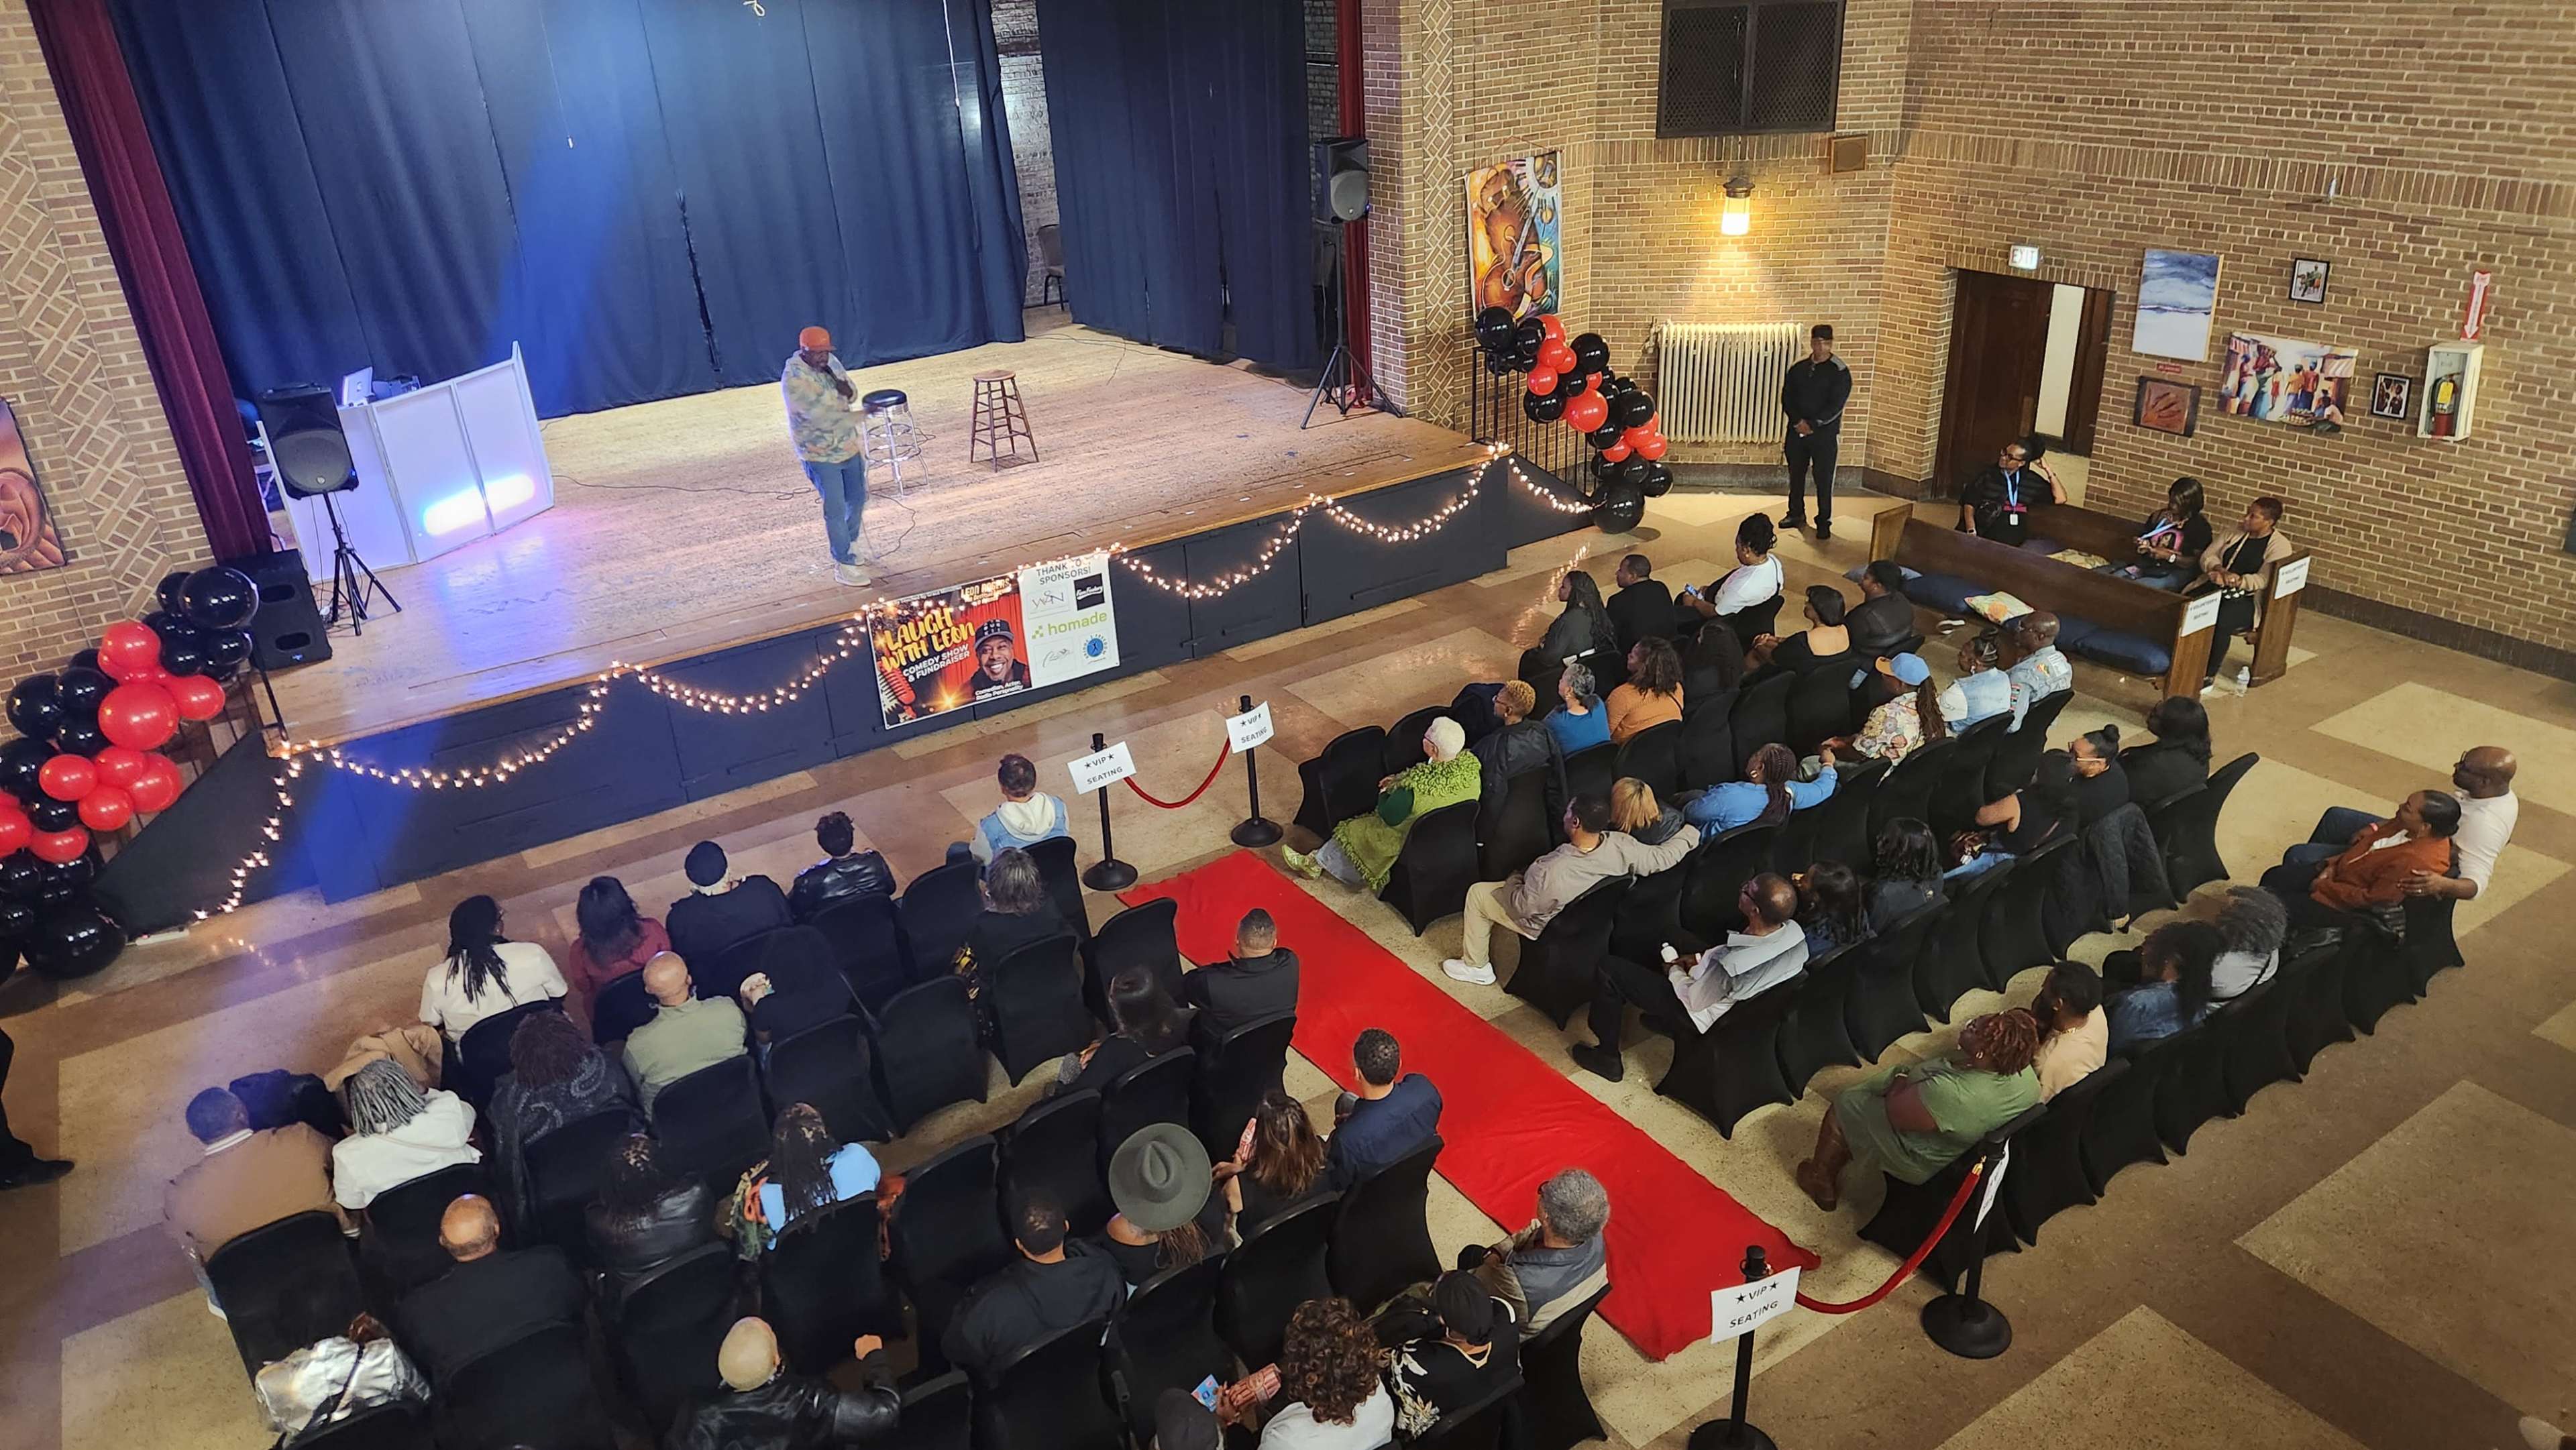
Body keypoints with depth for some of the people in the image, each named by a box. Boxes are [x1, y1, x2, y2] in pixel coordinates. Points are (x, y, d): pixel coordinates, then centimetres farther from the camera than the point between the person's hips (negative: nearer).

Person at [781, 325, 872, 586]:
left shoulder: (830, 362, 1)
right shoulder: (794, 378, -22)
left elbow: (853, 395, 11)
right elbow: (820, 415, -27)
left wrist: (846, 389, -14)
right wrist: (861, 415, -25)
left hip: (848, 446, 8)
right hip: (820, 455, -7)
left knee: (858, 498, 20)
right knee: (836, 509, -5)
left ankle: (849, 541, 44)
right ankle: (844, 564, 5)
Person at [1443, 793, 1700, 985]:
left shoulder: (1550, 872, -43)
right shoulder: (1621, 845, -31)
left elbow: (1522, 906, -26)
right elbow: (1664, 856, -15)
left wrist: (1513, 882, -4)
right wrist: (1690, 833, 4)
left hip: (1545, 925, -6)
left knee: (1478, 894, 12)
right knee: (1519, 877, 30)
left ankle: (1476, 967, 28)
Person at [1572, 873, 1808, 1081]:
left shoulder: (1730, 964, -41)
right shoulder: (1793, 930, -20)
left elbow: (1693, 1001, -22)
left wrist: (1675, 971, -4)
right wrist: (1701, 958, 0)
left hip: (1699, 1015, -7)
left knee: (1607, 969, -4)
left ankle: (1607, 1058, 14)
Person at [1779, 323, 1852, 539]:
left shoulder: (1839, 372, -7)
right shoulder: (1798, 368, 6)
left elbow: (1836, 405, -13)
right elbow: (1786, 397, 3)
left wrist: (1812, 425, -17)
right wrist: (1799, 421, -12)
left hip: (1824, 434, -4)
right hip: (1796, 430, 4)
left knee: (1824, 480, -1)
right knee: (1796, 475, 14)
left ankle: (1824, 523, 7)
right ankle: (1796, 514, 31)